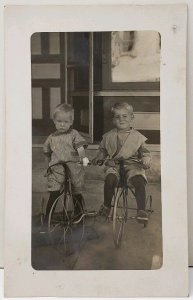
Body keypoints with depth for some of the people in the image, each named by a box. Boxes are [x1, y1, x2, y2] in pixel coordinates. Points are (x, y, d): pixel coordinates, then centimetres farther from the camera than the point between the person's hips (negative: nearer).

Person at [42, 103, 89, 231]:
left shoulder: (74, 134, 0)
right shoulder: (52, 138, 9)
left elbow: (80, 147, -15)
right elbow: (47, 154, 21)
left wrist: (84, 158, -33)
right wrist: (48, 168, 22)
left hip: (74, 171, -1)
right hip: (56, 172, 1)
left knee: (77, 195, 10)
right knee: (53, 196, -5)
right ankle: (46, 221, 4)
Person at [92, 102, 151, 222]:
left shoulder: (138, 136, 6)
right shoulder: (109, 136, 12)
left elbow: (145, 152, 9)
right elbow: (103, 150, 25)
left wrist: (146, 160, -12)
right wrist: (99, 158, 5)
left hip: (132, 165, -1)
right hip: (114, 165, 1)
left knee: (139, 181, -29)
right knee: (110, 179, -29)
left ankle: (142, 210, -18)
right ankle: (106, 206, -6)